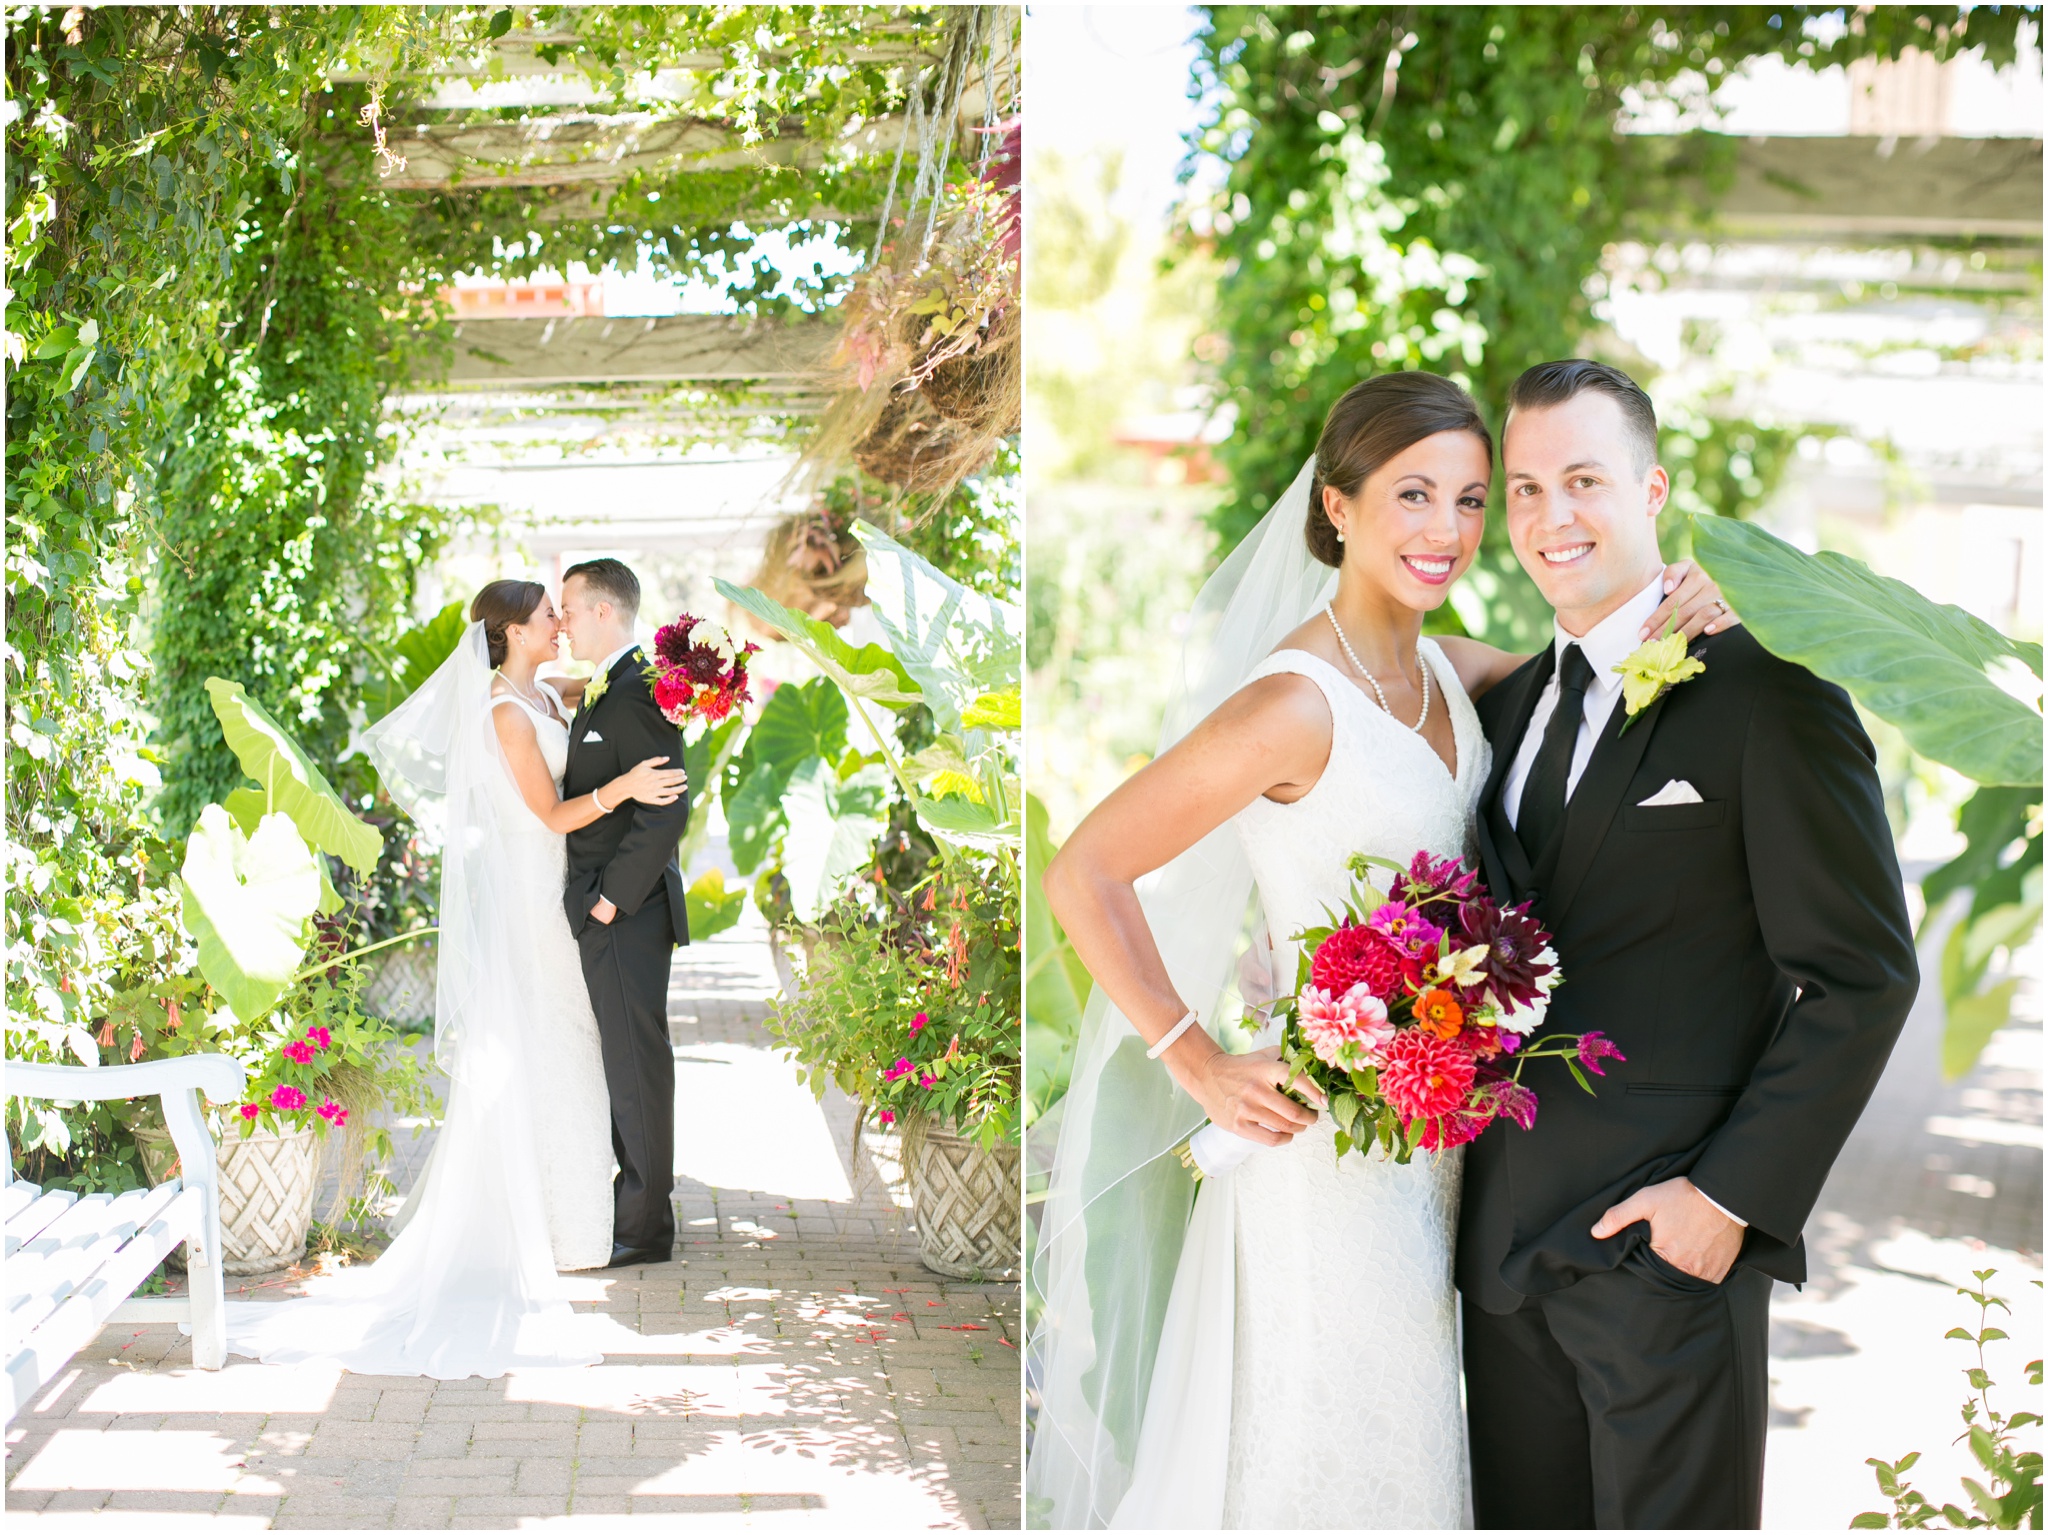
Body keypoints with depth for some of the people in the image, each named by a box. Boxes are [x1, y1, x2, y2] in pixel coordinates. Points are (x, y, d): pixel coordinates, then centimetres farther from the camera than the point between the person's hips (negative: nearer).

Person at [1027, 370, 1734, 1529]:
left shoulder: (1450, 674, 2)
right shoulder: (1297, 704, -21)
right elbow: (1084, 877, -20)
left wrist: (1669, 621, -3)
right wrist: (1204, 1067, -19)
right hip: (1331, 1156, -7)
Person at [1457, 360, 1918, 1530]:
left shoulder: (1763, 694, -10)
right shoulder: (1512, 703, 12)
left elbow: (1863, 979, -11)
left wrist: (1731, 1197, -15)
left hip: (1666, 1240, -6)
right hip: (1505, 1239, 6)